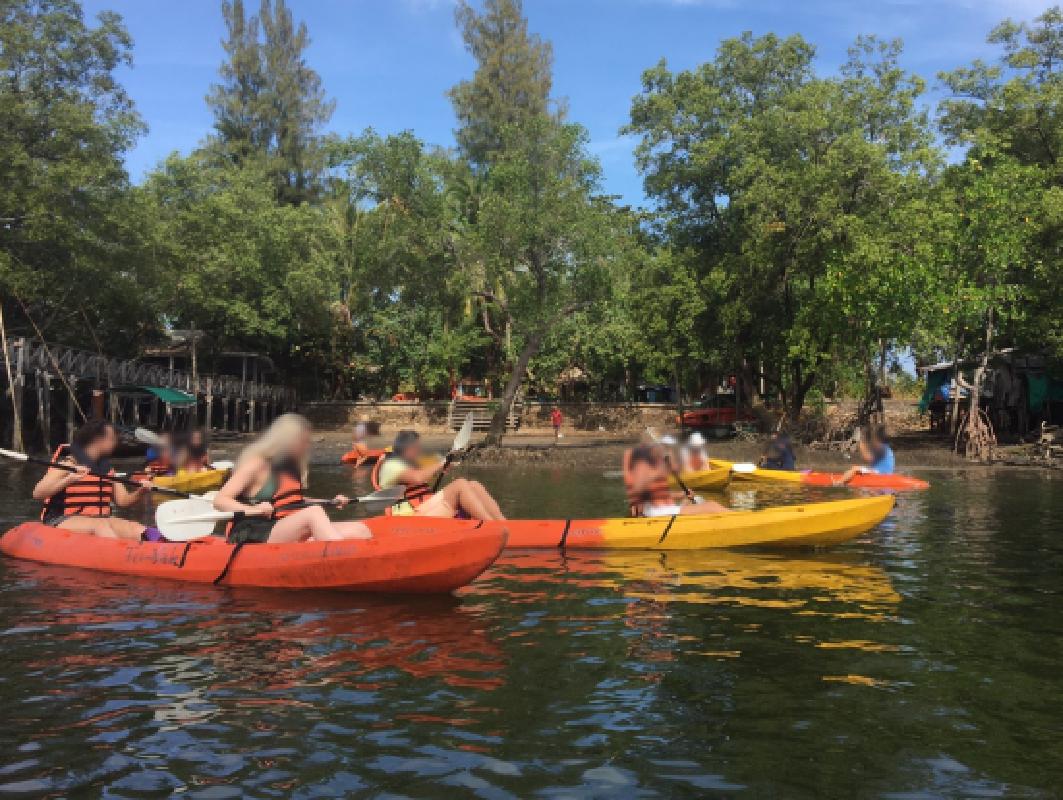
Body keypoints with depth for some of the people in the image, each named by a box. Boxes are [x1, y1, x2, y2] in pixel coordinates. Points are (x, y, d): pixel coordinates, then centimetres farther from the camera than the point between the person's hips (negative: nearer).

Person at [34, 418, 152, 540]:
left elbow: (123, 501, 13)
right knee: (100, 525, -37)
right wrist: (69, 480, -27)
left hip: (100, 519, 5)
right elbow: (37, 493, -13)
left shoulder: (106, 467, 15)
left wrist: (140, 491, -8)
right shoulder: (70, 462, -3)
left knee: (136, 529, -25)